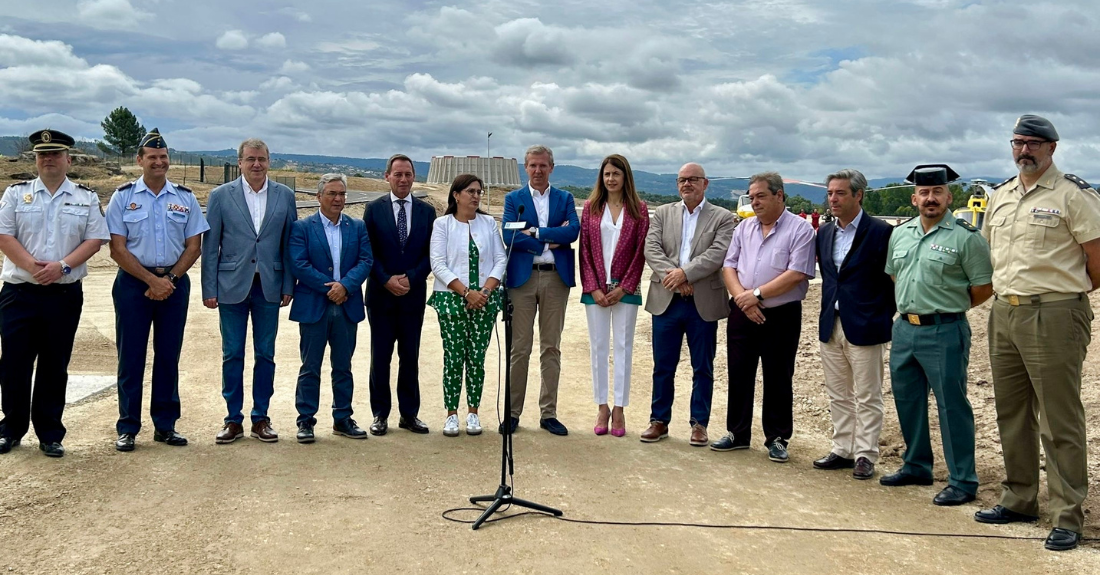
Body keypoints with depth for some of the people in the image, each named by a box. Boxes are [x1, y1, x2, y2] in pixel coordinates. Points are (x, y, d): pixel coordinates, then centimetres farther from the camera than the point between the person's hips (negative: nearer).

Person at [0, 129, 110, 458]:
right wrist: (31, 266, -16)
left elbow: (95, 240, 0)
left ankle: (50, 434, 16)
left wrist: (62, 265, -14)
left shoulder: (86, 198, 7)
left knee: (55, 367, 6)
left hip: (65, 295, 0)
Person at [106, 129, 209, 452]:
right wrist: (152, 280, -12)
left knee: (168, 355, 7)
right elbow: (117, 248, -4)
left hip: (174, 283, 2)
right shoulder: (123, 197, 1)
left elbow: (194, 246, 4)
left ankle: (165, 425, 16)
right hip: (133, 283, -2)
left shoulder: (185, 198, 6)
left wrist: (170, 279, -9)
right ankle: (127, 428, 11)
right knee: (131, 356, 2)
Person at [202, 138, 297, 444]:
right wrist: (209, 289, -3)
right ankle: (233, 420, 15)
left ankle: (261, 418, 18)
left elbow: (289, 244, 5)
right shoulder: (220, 196, 0)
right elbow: (209, 246, 0)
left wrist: (289, 286, 1)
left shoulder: (285, 196, 4)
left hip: (269, 286, 1)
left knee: (265, 355, 7)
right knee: (232, 355, 5)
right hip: (232, 286, -1)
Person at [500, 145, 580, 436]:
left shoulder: (565, 199, 11)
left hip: (556, 277, 1)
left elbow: (573, 231, -7)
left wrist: (535, 232, -12)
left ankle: (548, 413, 12)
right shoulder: (513, 199, 8)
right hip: (522, 277, -1)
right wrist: (551, 240, -10)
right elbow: (509, 237, -8)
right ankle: (513, 412, 10)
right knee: (519, 348, 1)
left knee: (551, 347, 6)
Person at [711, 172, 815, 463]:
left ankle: (776, 439, 17)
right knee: (738, 374, 10)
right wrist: (742, 298, -11)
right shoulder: (744, 228, 10)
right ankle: (737, 434, 22)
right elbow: (729, 267, 6)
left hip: (781, 316, -5)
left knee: (778, 379, 5)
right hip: (742, 313, 5)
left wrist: (757, 294, -17)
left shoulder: (800, 229, -7)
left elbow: (797, 274, -16)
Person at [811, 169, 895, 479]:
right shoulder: (824, 233, 10)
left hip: (864, 327, -6)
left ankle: (865, 455, 10)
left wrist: (884, 316, -8)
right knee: (838, 395, 14)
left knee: (866, 397, 2)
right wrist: (827, 311, 9)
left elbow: (892, 278, -7)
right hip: (831, 326, 7)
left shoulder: (880, 232, -9)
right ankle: (842, 450, 23)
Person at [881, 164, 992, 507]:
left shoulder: (965, 237, -9)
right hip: (904, 328, 7)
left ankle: (963, 481, 7)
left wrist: (949, 307, 1)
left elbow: (984, 287, -7)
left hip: (944, 333, -7)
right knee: (907, 401, 15)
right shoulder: (900, 234, 11)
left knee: (952, 406, -2)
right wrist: (909, 306, 13)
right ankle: (916, 467, 31)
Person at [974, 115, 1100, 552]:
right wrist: (1008, 291, 14)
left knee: (1060, 422, -3)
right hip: (1003, 314, 7)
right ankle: (1019, 500, 28)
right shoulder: (1000, 197, 14)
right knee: (1012, 415, 15)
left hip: (1054, 317, -7)